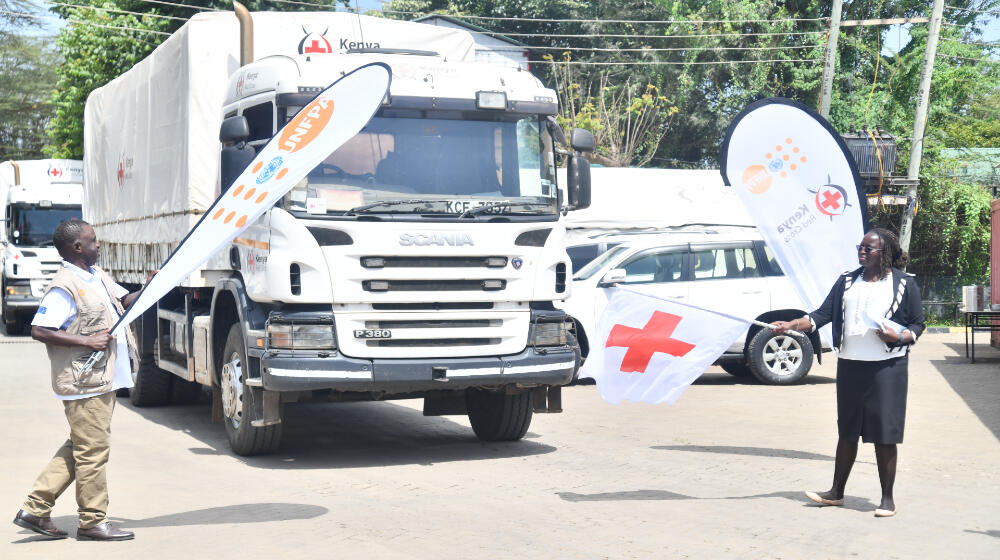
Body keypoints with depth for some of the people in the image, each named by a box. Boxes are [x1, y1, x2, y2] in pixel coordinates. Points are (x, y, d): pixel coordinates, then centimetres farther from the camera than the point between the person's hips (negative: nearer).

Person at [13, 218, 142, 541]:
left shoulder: (98, 278, 14)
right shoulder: (65, 287, -15)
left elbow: (125, 301, 23)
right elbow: (39, 330, -19)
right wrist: (86, 340, -21)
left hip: (104, 380, 10)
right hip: (84, 383, -10)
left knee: (79, 448, 15)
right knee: (93, 451, -2)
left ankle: (34, 510, 21)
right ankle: (92, 522, 8)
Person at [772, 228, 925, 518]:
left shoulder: (904, 284, 1)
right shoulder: (847, 281, 10)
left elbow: (918, 324, 4)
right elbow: (823, 314, 5)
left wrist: (899, 336, -16)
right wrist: (790, 324, -8)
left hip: (887, 367, -4)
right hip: (850, 366, 4)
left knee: (884, 434, -3)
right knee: (847, 431, 11)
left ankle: (887, 498, 8)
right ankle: (836, 492, 20)